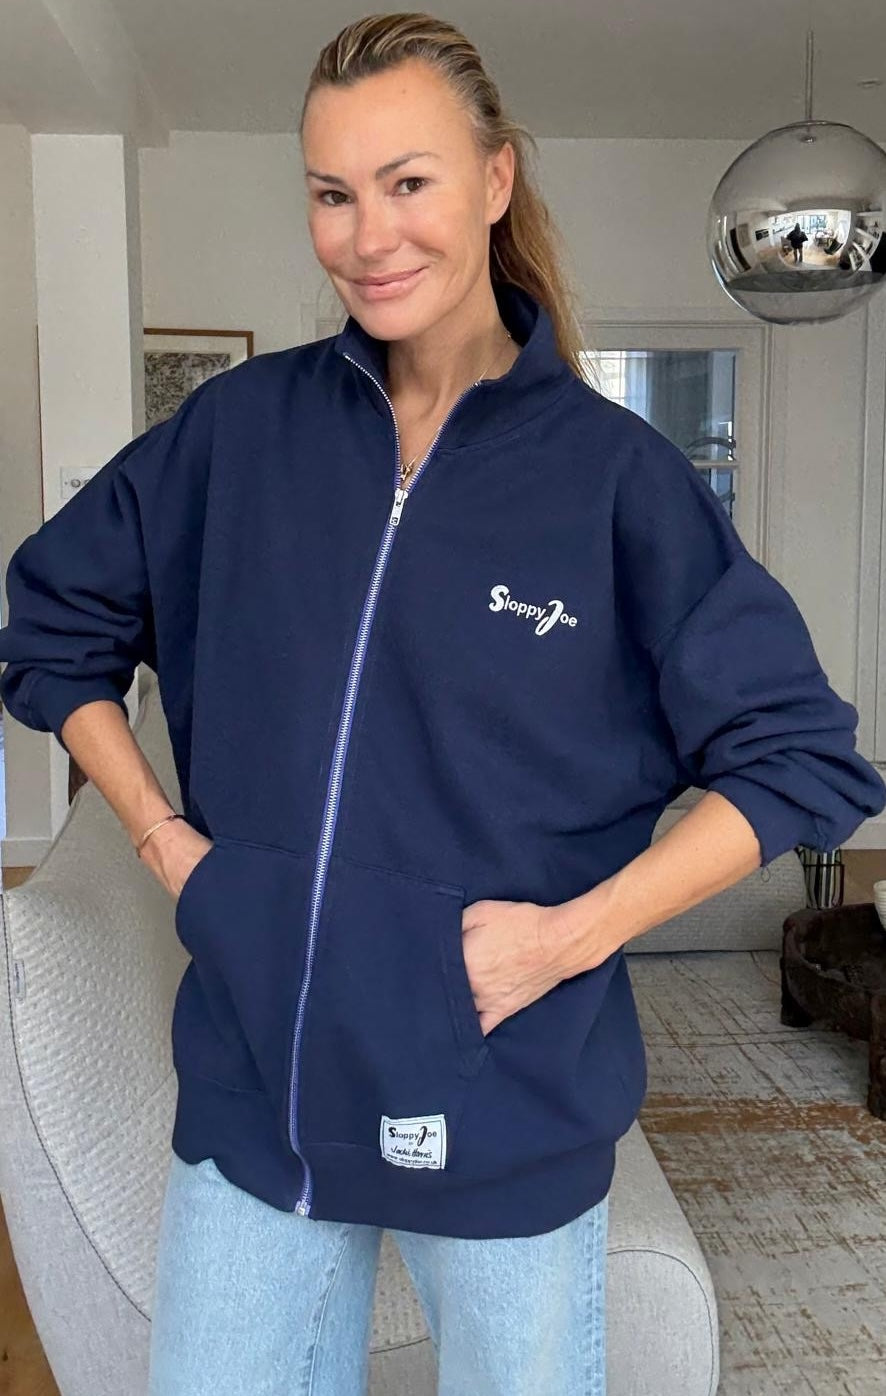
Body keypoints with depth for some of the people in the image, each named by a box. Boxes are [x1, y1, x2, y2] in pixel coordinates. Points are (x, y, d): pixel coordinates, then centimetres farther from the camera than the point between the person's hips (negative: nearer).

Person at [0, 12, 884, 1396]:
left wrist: (576, 930, -14)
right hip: (252, 1086, 3)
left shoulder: (610, 470, -10)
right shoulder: (242, 429, -2)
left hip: (509, 1107, -2)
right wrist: (163, 834, 0)